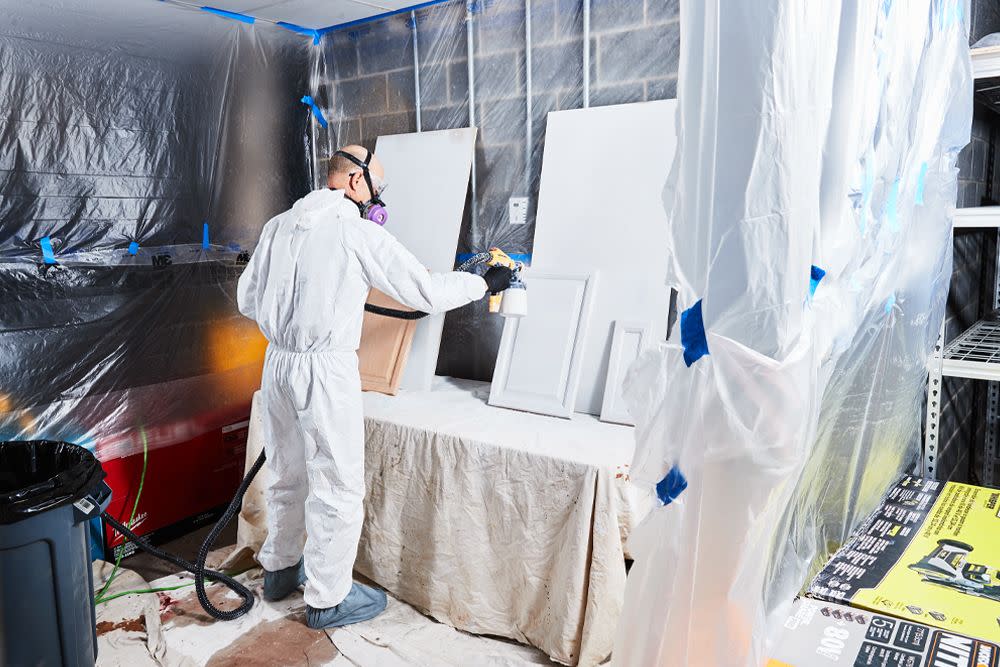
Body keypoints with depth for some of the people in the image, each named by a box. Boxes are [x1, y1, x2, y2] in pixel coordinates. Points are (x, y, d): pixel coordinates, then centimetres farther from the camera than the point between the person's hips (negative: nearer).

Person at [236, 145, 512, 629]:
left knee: (287, 475, 22)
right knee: (338, 486, 5)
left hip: (278, 362, 8)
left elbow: (247, 299, 14)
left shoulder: (279, 225, 9)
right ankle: (327, 599, 17)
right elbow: (425, 292, -7)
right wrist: (485, 283, 6)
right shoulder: (359, 232, -10)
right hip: (326, 369, -7)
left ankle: (280, 568, 39)